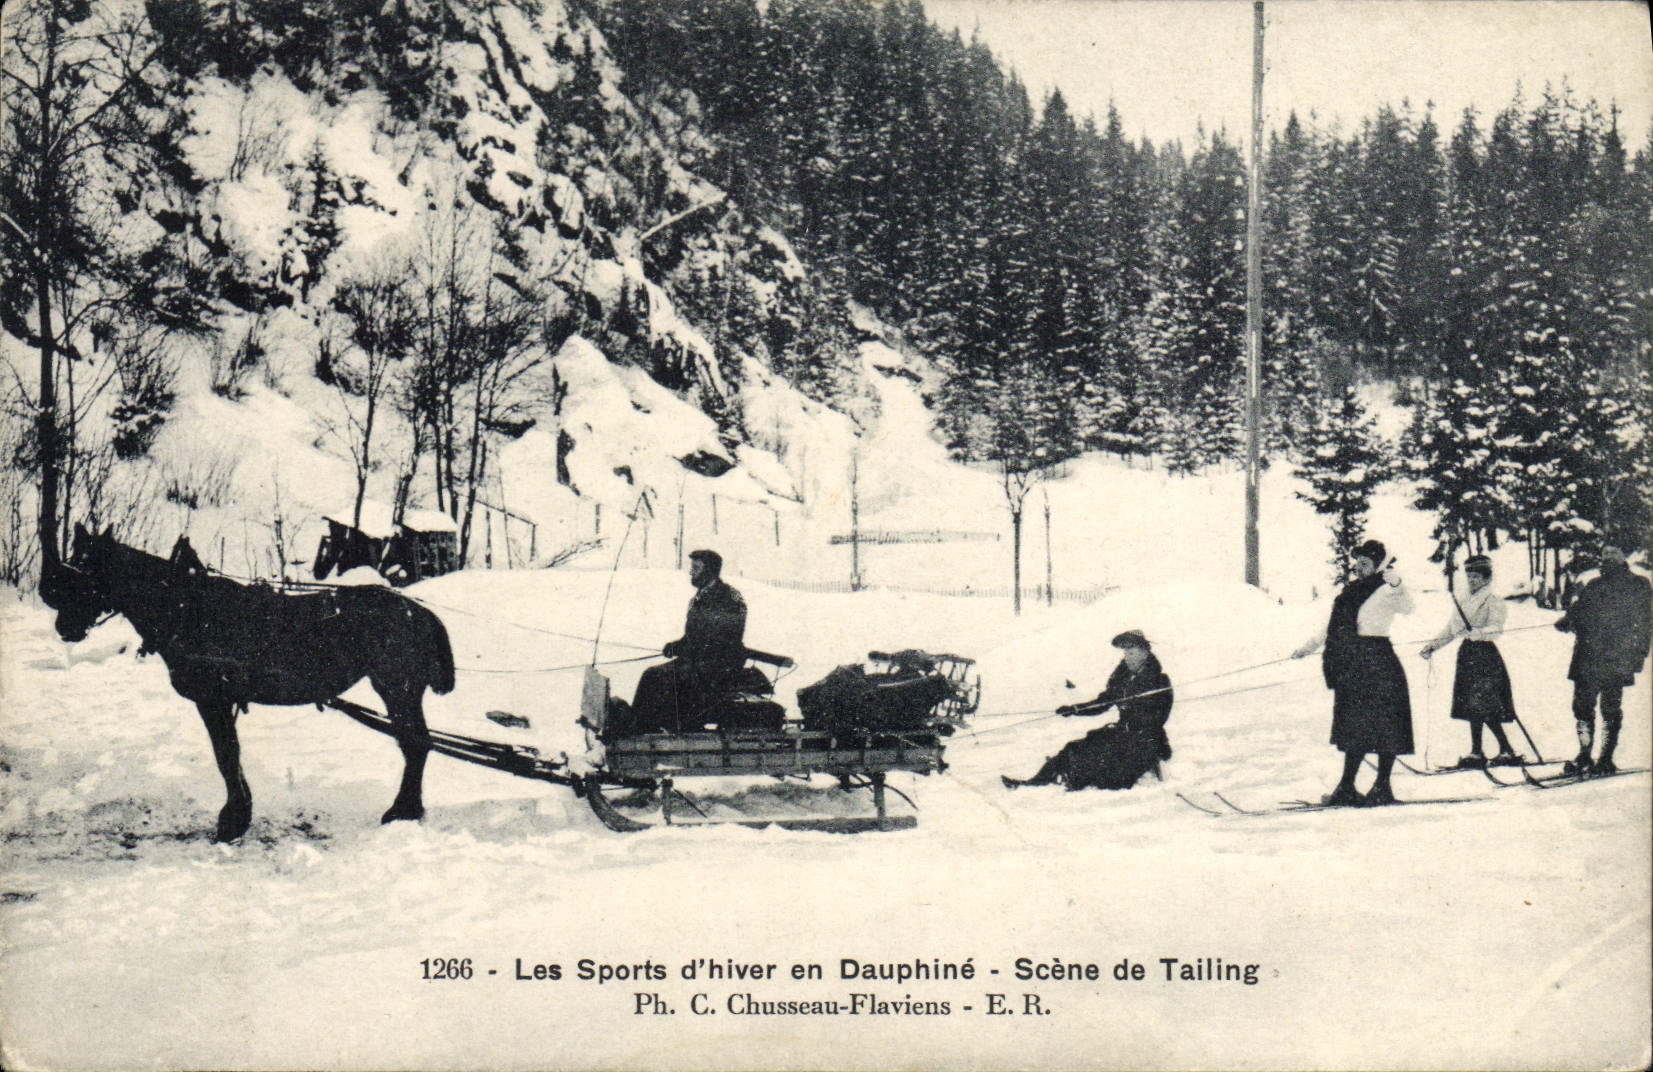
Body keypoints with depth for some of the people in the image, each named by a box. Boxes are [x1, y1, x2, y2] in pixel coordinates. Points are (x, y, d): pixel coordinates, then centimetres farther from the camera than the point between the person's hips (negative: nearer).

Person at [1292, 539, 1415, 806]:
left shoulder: (1385, 592, -5)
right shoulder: (1351, 590, 17)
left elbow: (1406, 607, -26)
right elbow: (1334, 625, 26)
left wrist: (1397, 585, -44)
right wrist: (1309, 647, 26)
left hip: (1377, 665, -8)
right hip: (1351, 669, 8)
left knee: (1383, 727, -1)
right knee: (1353, 728, 10)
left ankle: (1382, 788, 5)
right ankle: (1347, 788, 14)